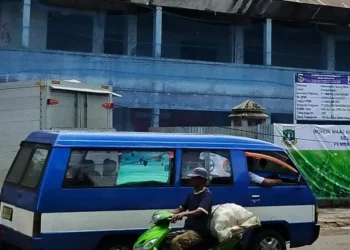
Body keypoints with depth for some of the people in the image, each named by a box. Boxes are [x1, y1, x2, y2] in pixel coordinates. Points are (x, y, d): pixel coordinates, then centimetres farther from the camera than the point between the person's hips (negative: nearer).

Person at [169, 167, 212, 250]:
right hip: (187, 229, 9)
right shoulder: (191, 195, 16)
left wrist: (183, 214, -42)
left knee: (175, 242, -30)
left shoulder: (206, 194, -10)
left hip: (199, 232, -8)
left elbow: (199, 211, -25)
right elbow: (181, 208, 19)